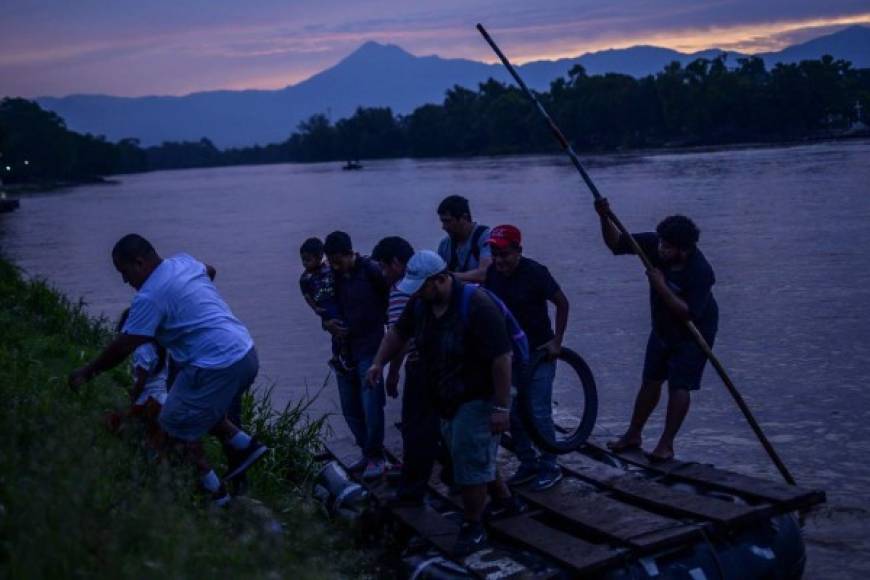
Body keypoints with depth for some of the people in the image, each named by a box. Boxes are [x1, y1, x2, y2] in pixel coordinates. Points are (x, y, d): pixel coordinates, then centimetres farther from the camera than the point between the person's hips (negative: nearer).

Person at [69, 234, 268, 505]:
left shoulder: (150, 297, -14)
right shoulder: (184, 261, 10)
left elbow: (123, 347, -11)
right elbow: (209, 270, 34)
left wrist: (87, 372, 2)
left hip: (217, 366, -9)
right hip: (246, 353, 9)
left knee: (177, 426, 7)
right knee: (203, 410, 28)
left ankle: (213, 493, 13)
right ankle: (245, 445, 23)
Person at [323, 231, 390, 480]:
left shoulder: (371, 271, -13)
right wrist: (328, 323, -7)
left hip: (369, 348, -6)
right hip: (344, 349, 6)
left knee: (371, 405, -7)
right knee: (350, 408, 10)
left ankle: (376, 457, 7)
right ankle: (367, 452, 25)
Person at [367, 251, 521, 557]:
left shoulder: (476, 306, -29)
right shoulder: (420, 303, -5)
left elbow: (501, 358, -28)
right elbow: (399, 332, 13)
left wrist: (501, 408, -27)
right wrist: (379, 362, 0)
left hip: (479, 397, -8)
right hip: (448, 400, 8)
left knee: (470, 461, -4)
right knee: (479, 456, 20)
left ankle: (472, 528, 11)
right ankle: (504, 499, 41)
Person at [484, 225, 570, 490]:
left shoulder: (535, 272, -18)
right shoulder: (492, 274, -5)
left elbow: (562, 303, -8)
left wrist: (557, 341, -10)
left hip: (539, 352, -5)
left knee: (539, 413, -4)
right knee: (513, 413, 8)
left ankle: (549, 468, 12)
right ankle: (528, 463, 23)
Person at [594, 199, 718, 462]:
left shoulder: (701, 272, -32)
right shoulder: (654, 244, -16)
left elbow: (689, 313, -34)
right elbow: (616, 243, -9)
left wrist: (661, 286, -37)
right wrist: (605, 218, -26)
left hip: (693, 333, -6)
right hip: (663, 328, 6)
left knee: (679, 386, -7)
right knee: (650, 381, 12)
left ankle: (666, 445, 3)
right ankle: (633, 435, 24)